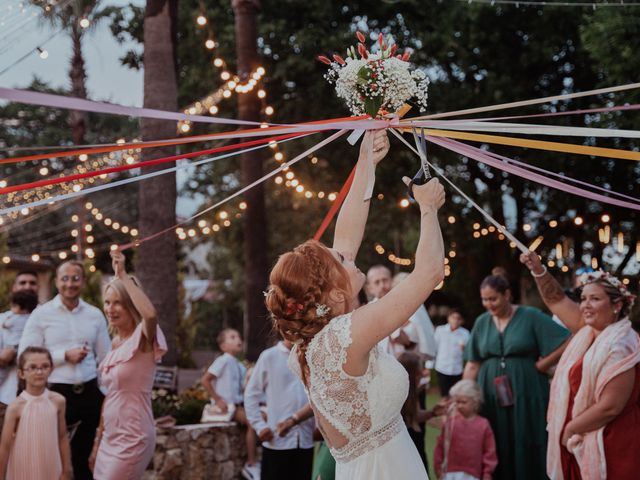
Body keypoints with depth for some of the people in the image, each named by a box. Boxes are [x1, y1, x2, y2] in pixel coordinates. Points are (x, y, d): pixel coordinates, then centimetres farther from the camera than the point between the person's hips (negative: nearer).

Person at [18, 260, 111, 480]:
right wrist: (65, 356, -16)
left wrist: (106, 395, 6)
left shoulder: (95, 315, 7)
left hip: (90, 393, 3)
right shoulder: (41, 314, -3)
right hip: (56, 393, -3)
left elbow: (105, 358, 11)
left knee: (85, 457, 12)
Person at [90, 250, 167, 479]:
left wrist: (122, 275, -29)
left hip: (132, 439, -8)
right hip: (110, 438, 8)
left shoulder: (142, 340, -12)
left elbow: (150, 314, -36)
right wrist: (97, 442, 17)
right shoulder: (115, 344, 10)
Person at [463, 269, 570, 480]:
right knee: (496, 453, 3)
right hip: (491, 398, 4)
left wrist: (537, 367, -8)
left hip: (526, 396, -3)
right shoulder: (482, 322, 9)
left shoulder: (530, 316, -4)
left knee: (526, 451, -2)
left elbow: (566, 344, -9)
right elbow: (472, 365, 8)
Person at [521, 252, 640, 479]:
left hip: (608, 447, -8)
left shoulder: (619, 346, -19)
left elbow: (610, 406, -24)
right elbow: (556, 299, 16)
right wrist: (538, 270, 0)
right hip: (581, 442, 8)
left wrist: (569, 429, -12)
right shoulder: (589, 331, 6)